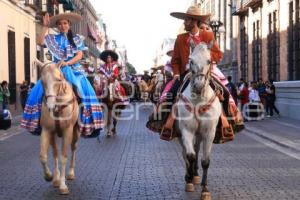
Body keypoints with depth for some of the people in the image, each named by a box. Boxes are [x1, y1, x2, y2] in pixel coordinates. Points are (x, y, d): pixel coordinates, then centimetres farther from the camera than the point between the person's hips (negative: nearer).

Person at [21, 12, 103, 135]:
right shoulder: (53, 38, 11)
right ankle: (39, 121, -14)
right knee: (40, 90, -19)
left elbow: (79, 55, -1)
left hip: (74, 70, -1)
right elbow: (40, 42, -6)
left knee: (85, 91, -22)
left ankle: (88, 124, -16)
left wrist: (67, 63, -15)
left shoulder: (76, 39, 10)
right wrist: (45, 27, -9)